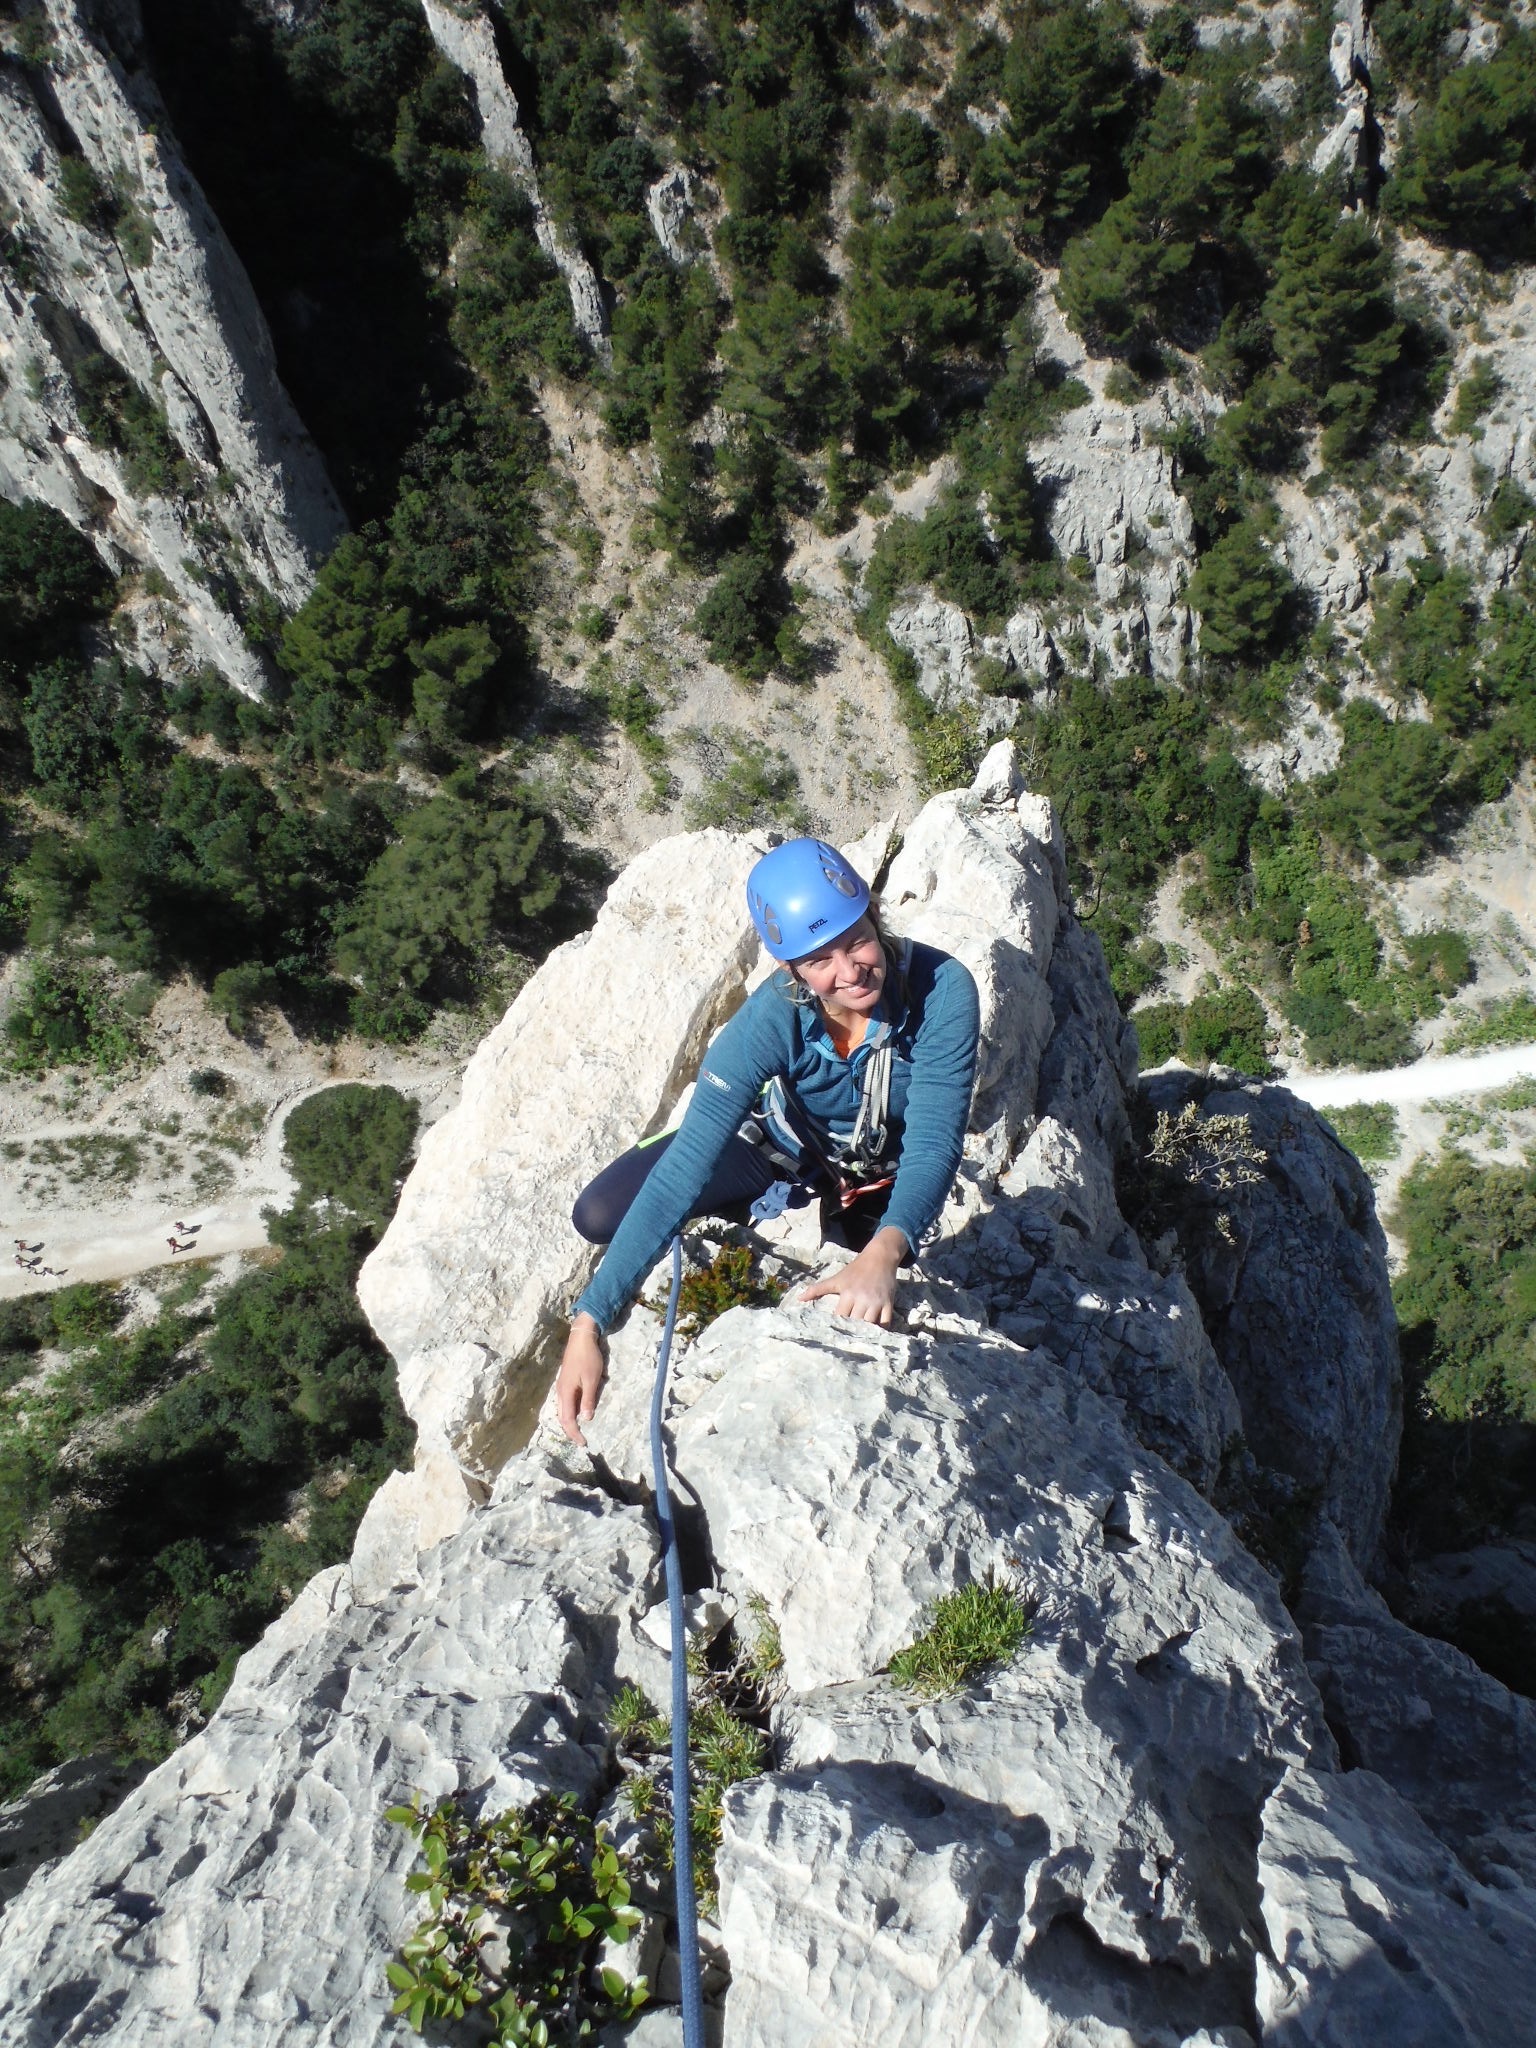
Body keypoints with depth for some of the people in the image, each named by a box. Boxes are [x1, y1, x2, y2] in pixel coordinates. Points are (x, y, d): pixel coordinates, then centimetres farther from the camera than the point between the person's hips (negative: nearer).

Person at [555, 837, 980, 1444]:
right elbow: (686, 1166, -39)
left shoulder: (942, 989, -36)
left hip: (884, 1172, 0)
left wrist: (882, 1254, -58)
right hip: (784, 1143, 0)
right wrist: (589, 1323, -45)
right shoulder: (770, 1018, -36)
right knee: (600, 1214, -12)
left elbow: (935, 1142, -37)